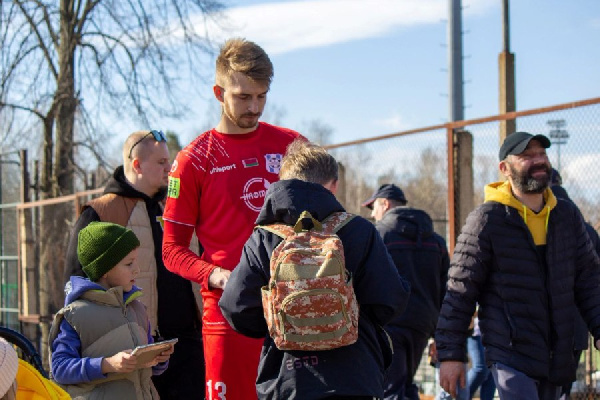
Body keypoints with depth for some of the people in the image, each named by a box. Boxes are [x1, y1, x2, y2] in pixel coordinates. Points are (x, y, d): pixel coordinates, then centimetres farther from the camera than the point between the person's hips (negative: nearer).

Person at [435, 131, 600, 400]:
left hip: (558, 356, 6)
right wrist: (450, 354, -8)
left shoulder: (568, 216, 9)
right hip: (510, 354, -6)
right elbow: (460, 290, -5)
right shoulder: (486, 220, -6)